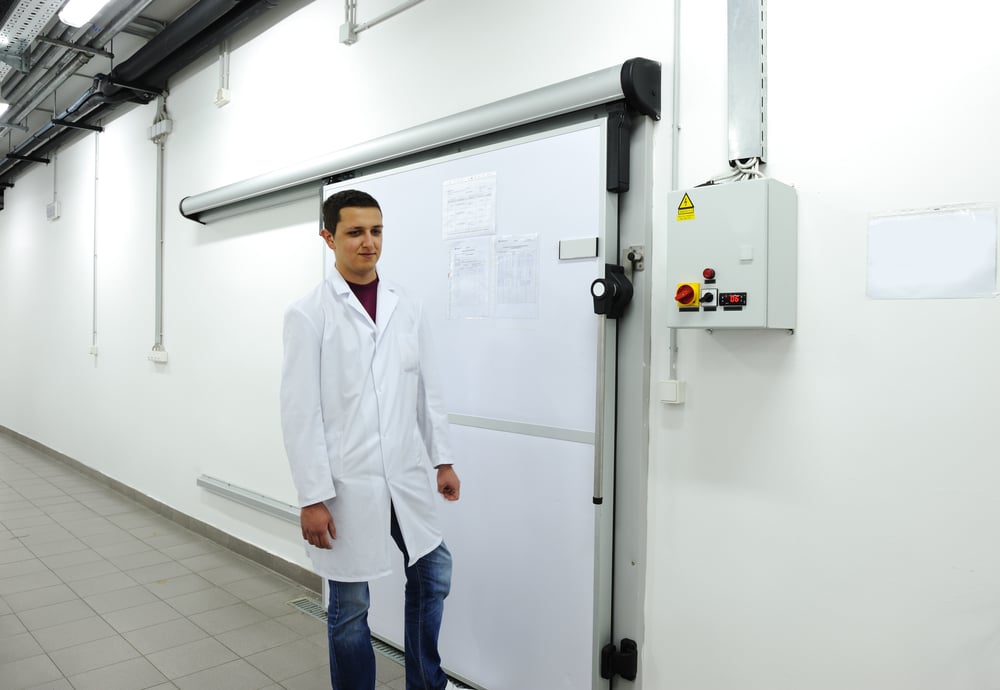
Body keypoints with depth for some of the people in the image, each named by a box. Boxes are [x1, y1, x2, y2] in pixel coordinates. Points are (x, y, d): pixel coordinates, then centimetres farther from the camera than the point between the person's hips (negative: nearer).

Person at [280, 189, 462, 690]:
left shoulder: (405, 308, 5)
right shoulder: (309, 314, -8)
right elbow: (300, 411, -10)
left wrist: (442, 459, 10)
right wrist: (312, 497, -12)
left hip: (407, 477, 5)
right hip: (347, 484, -4)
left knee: (433, 575, 16)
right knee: (350, 605, 10)